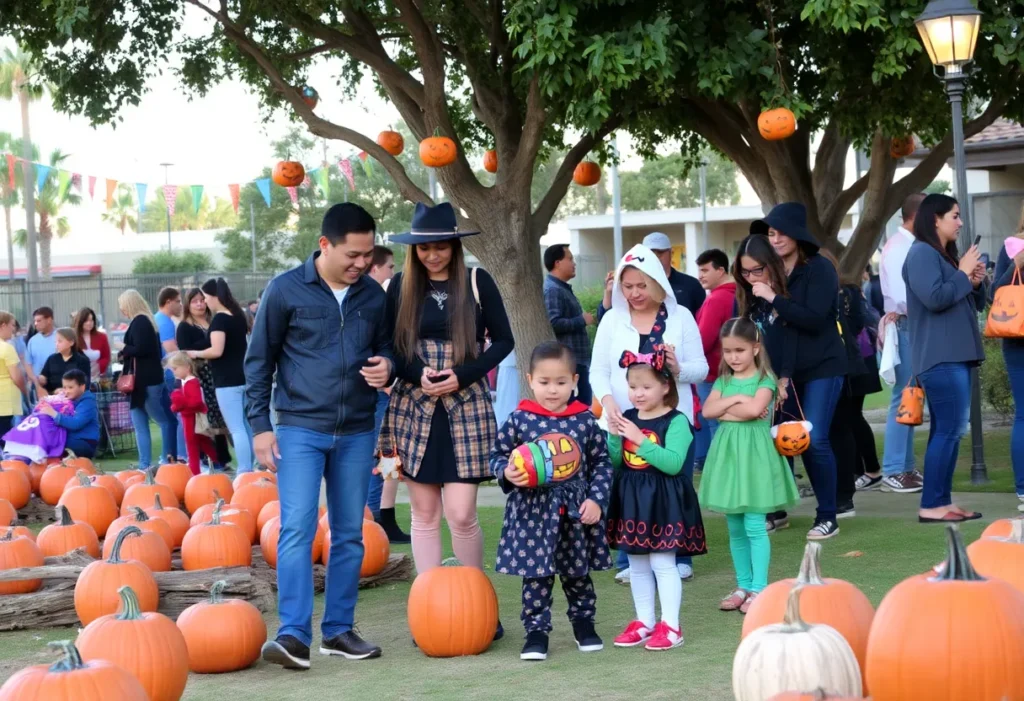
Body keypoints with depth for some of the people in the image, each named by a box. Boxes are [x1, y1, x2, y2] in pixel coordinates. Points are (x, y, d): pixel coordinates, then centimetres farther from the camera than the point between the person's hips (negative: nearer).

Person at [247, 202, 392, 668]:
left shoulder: (373, 295, 5)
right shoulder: (286, 290, -5)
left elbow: (385, 347, 19)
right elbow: (259, 360, -1)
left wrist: (387, 366, -6)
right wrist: (260, 425, -5)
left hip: (356, 433, 4)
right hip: (300, 430, -4)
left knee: (349, 534, 8)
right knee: (297, 528, -13)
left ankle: (339, 629, 17)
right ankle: (293, 634, -13)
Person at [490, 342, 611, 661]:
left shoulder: (585, 420, -3)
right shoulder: (519, 420, -6)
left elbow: (602, 462, 4)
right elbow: (497, 455, 3)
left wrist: (596, 499, -5)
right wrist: (508, 472, -17)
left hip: (576, 511, 2)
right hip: (533, 511, -1)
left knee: (578, 574, 15)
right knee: (536, 575, 1)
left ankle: (584, 623, 33)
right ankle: (536, 631, 11)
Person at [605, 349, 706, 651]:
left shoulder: (676, 421, -12)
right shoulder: (626, 418, 6)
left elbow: (673, 463, -24)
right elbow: (614, 463, 7)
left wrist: (640, 439, -26)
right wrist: (614, 437, -11)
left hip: (663, 500, -7)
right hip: (631, 500, 7)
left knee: (662, 563, -5)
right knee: (637, 564, 12)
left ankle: (671, 626, 2)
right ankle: (644, 622, 22)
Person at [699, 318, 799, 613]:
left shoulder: (765, 379, -4)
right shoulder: (724, 381, 12)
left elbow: (754, 409, -21)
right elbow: (708, 409, -3)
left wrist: (726, 410, -9)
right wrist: (736, 399, -12)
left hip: (754, 454, -6)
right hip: (728, 453, 6)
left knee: (754, 526, -7)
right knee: (735, 528, 9)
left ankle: (759, 588, -3)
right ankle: (743, 585, 17)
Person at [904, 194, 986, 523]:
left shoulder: (946, 255, 20)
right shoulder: (922, 253, -9)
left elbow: (973, 304, 25)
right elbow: (934, 298, -23)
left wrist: (975, 282, 5)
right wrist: (962, 274, -11)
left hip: (955, 355, 10)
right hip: (941, 357, -10)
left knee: (947, 430, 8)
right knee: (949, 429, -13)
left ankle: (941, 501, 9)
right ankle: (931, 506, -13)